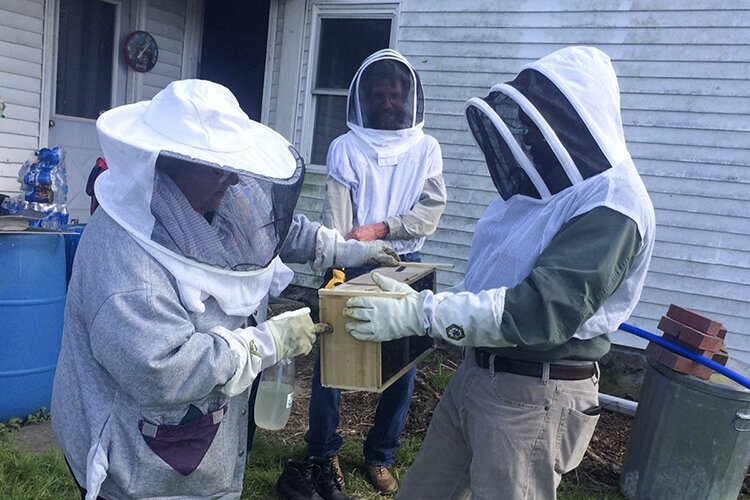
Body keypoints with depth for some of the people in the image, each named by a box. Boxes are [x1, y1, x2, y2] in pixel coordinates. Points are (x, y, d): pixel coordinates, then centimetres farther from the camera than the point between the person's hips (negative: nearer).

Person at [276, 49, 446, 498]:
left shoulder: (426, 148, 5)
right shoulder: (346, 148, 1)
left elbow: (430, 211, -5)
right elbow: (335, 212, -9)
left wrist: (379, 229, -19)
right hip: (351, 267, -1)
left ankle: (380, 455, 26)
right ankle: (323, 453, 23)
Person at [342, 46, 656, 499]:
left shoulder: (611, 205, -19)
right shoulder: (543, 186, 8)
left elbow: (544, 310, -30)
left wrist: (419, 313, -30)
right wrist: (418, 299, 4)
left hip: (536, 396, -8)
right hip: (477, 371, 8)